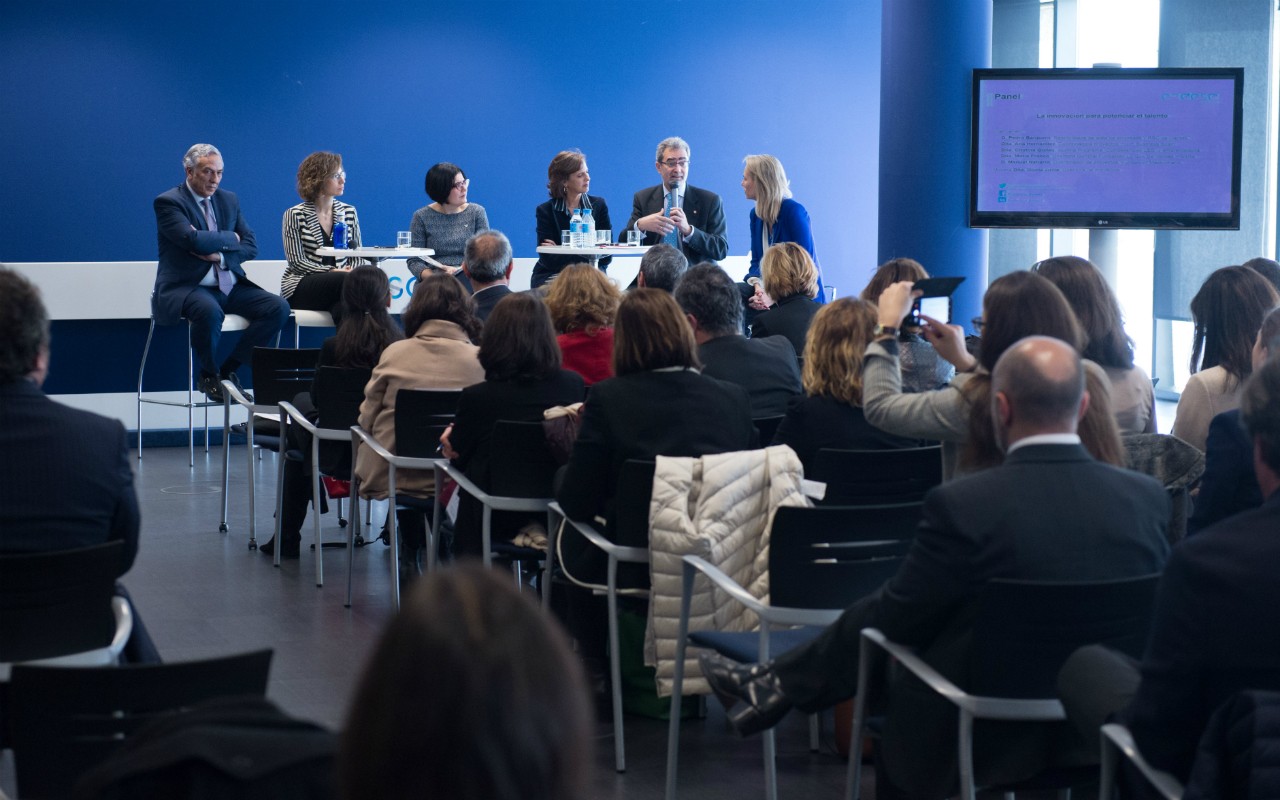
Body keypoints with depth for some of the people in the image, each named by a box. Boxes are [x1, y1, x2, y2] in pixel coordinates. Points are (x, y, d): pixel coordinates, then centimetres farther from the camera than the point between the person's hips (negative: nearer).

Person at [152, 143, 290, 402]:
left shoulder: (228, 200, 16)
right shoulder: (168, 202, -5)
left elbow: (251, 245, 10)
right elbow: (195, 240, -20)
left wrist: (220, 256, -10)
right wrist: (230, 238, -3)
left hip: (229, 288, 7)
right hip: (186, 288, -7)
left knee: (278, 307, -15)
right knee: (209, 311, -40)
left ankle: (228, 370, -7)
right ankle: (209, 375, -12)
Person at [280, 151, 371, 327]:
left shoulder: (349, 212, 14)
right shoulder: (295, 215, 0)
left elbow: (357, 256, 10)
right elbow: (297, 261, -7)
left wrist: (353, 271, -15)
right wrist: (332, 272, -19)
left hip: (337, 286, 3)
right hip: (300, 289, -3)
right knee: (347, 281, -32)